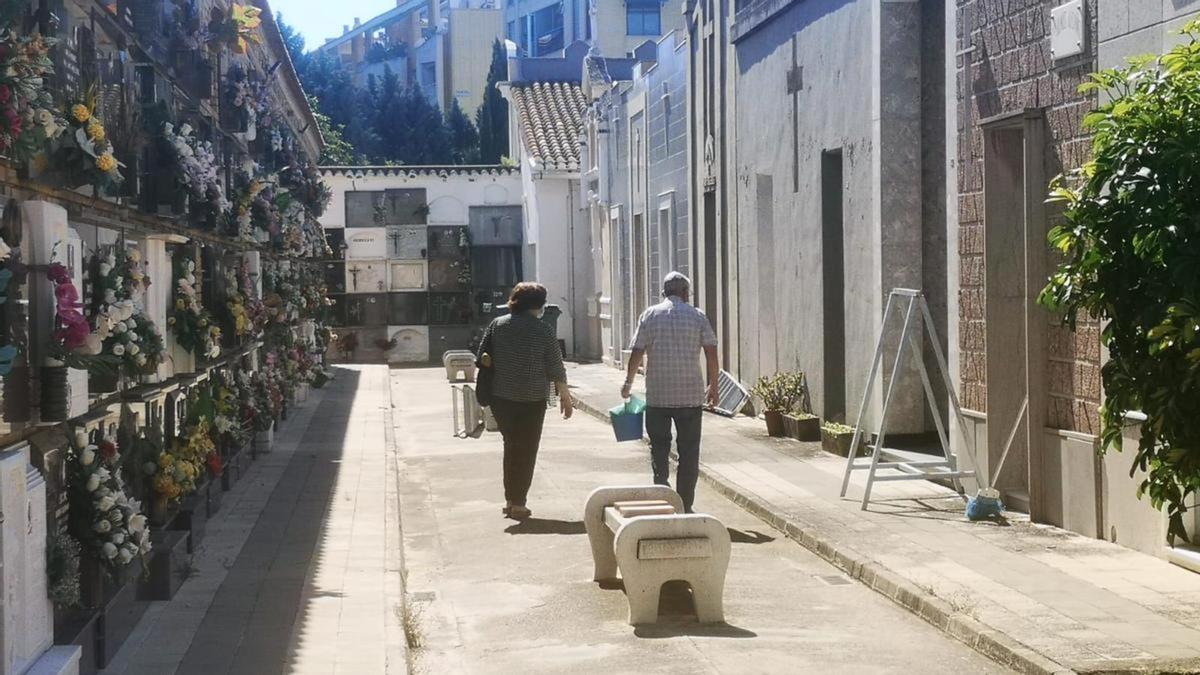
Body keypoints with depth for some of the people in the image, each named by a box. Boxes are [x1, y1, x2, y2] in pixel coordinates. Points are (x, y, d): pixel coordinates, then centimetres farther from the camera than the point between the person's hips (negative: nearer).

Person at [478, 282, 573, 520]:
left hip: (500, 399, 3)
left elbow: (482, 357, 4)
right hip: (531, 401, -3)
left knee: (511, 446, 19)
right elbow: (556, 369, -5)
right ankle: (518, 504, 5)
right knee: (526, 451, 6)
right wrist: (565, 396, 6)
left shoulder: (497, 324, 1)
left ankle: (510, 499, 19)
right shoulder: (543, 331, -8)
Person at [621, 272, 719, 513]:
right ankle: (685, 507, 7)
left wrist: (628, 382, 12)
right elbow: (711, 353, -1)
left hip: (657, 395, 0)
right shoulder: (697, 316, 1)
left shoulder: (650, 315, 1)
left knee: (659, 449, 10)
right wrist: (713, 385, 10)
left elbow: (637, 353, -1)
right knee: (689, 452, 7)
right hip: (691, 394, 0)